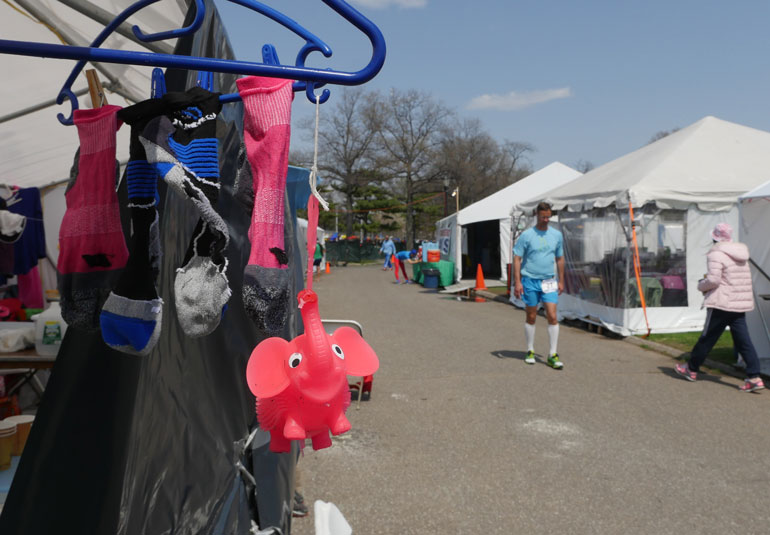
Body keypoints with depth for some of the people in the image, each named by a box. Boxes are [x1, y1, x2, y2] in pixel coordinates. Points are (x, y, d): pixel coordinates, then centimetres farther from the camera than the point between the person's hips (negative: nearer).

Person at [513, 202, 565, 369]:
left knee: (552, 317, -5)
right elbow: (517, 259, -5)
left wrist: (561, 281, 14)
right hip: (530, 281, -2)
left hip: (549, 281, 3)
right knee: (531, 317, 8)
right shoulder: (526, 235, -5)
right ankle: (530, 351, 23)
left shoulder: (557, 235, 7)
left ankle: (552, 355, 2)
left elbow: (560, 259, 16)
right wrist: (517, 282, -11)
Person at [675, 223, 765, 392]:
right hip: (741, 304, 7)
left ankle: (691, 369, 20)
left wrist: (701, 285, 0)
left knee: (707, 337, 5)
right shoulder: (741, 254, 14)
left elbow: (713, 280, -20)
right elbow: (735, 279, 18)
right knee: (743, 341, 5)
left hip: (722, 304, -7)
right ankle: (754, 377, -1)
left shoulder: (716, 254, -13)